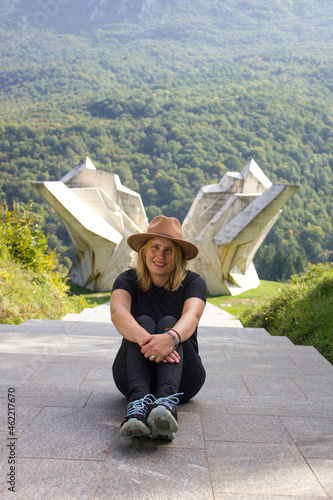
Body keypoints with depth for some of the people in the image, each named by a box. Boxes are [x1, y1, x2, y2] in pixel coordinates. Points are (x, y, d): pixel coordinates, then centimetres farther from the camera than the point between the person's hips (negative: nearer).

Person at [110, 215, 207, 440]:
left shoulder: (193, 282, -4)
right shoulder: (128, 280, -2)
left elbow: (192, 315, -27)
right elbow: (118, 313, -25)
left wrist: (171, 337, -51)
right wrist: (144, 338, -48)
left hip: (181, 379, 0)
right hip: (134, 375, 1)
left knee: (168, 323, -28)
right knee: (143, 322, -27)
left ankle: (166, 400, -54)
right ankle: (138, 400, -53)